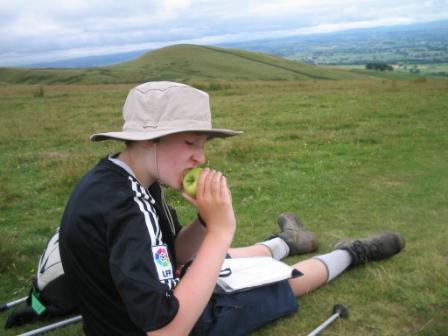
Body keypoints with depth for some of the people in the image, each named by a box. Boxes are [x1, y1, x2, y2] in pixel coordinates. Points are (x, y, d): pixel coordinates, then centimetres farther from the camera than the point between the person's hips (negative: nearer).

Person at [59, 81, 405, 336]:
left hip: (128, 308, 7)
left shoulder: (118, 180, -7)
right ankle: (350, 254, 36)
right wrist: (220, 230, -35)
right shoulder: (125, 208, -36)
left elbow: (170, 256, 2)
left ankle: (285, 243, 58)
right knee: (285, 281, 10)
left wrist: (207, 218, -18)